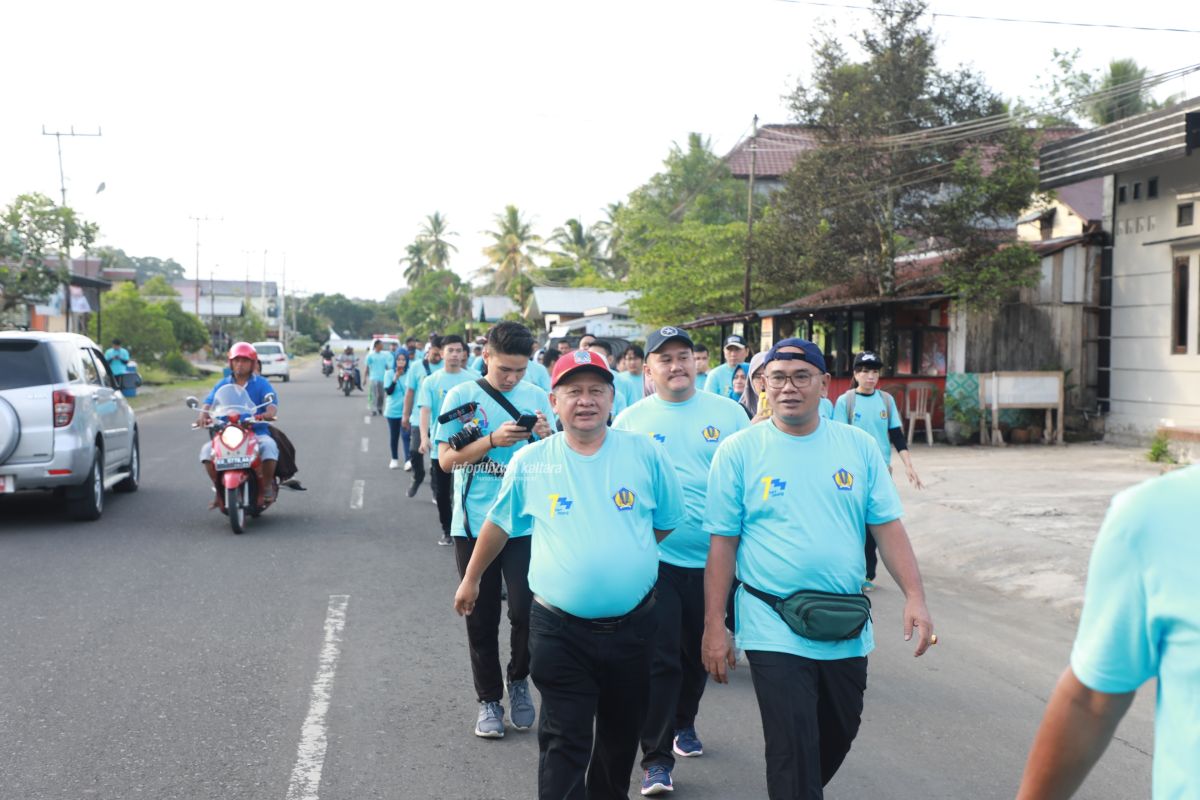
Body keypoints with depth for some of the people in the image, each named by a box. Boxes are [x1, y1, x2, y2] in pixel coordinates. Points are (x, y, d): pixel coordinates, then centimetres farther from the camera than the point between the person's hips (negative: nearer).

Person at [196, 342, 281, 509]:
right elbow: (209, 402, 1)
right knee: (207, 450, -22)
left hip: (257, 431, -3)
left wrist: (269, 413, -33)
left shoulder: (261, 383, 5)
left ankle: (267, 487, -15)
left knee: (269, 445, -34)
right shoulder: (223, 384, 13)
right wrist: (203, 415, -23)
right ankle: (219, 489, -8)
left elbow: (272, 403, -9)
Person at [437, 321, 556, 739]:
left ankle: (519, 680, 19)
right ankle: (489, 700, 22)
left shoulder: (537, 398, 4)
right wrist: (493, 441, -18)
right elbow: (447, 459, -5)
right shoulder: (463, 397, -1)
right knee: (481, 618, 7)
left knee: (526, 610, -8)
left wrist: (548, 437, -14)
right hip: (474, 524, 0)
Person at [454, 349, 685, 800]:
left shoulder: (645, 453, -4)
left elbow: (668, 522, 10)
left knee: (621, 735, 20)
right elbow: (499, 524, 11)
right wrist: (471, 578, 20)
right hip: (559, 629, -2)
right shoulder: (529, 462, -4)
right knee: (563, 743, 1)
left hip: (633, 625, 2)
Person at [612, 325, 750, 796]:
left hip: (715, 558, 2)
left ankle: (683, 723, 42)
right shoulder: (629, 420, 1)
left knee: (698, 653, 17)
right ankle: (656, 758, 7)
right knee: (659, 660, -3)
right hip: (656, 558, -2)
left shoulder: (728, 413, 3)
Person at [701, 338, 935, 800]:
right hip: (774, 630, -4)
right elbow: (722, 544, -4)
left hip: (848, 628, 4)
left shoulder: (859, 446, 2)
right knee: (793, 753, -5)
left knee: (838, 737, 19)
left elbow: (888, 527, 3)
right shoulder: (738, 451, -5)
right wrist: (714, 627, -6)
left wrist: (915, 597, -8)